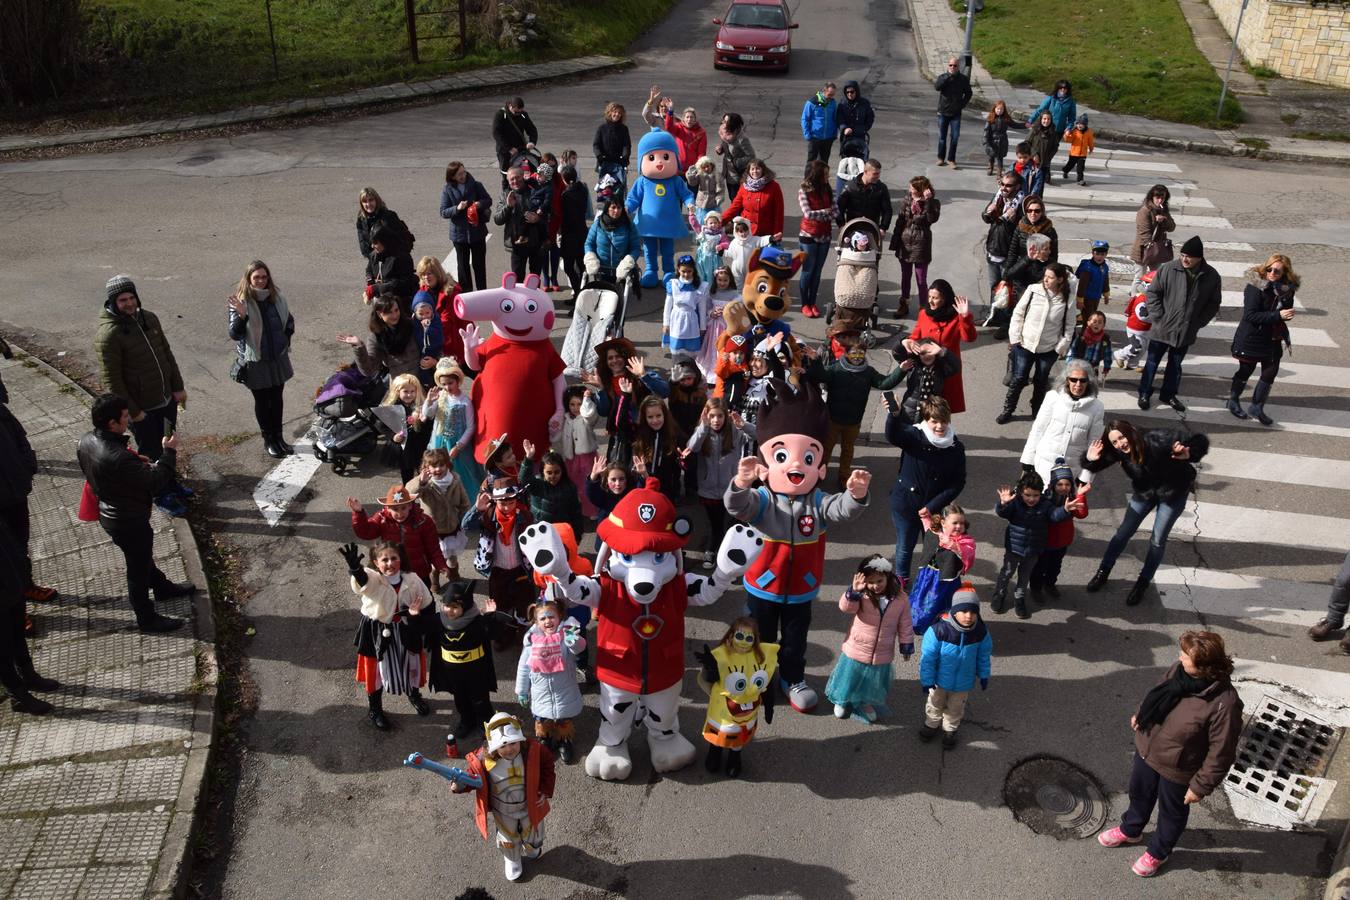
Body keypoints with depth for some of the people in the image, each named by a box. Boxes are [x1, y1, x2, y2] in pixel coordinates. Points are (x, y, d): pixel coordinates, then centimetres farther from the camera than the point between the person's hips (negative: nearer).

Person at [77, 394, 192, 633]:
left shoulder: (86, 442, -10)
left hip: (109, 513, 8)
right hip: (129, 522, -8)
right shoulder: (117, 457, -39)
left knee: (142, 557, 30)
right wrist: (169, 452, -17)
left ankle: (162, 587, 54)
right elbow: (156, 481, -30)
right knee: (138, 569, 12)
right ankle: (147, 620, 31)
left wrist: (139, 463, 3)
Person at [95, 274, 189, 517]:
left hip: (167, 399, 6)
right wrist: (132, 411, -16)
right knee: (150, 453, 11)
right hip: (143, 408, -6)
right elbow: (111, 378, -19)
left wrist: (178, 387, 7)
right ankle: (161, 495, 28)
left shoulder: (149, 318, 0)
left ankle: (169, 482, 43)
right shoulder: (108, 334, -21)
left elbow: (167, 354, 9)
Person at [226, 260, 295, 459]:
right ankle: (268, 440, 25)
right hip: (256, 361, -4)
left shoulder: (276, 297, -1)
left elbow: (289, 321, 15)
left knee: (277, 398, 14)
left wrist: (285, 341, 5)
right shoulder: (241, 302, -14)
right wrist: (241, 316, -34)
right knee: (262, 401, 11)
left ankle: (278, 437, 28)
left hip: (278, 358, 4)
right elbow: (234, 334, -20)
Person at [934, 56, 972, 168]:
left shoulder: (963, 79, 0)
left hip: (956, 113, 0)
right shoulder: (943, 77, -3)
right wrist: (948, 76, -25)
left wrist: (962, 104, 0)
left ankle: (951, 159, 5)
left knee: (955, 137, -4)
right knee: (942, 137, 7)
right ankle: (941, 158, 20)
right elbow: (936, 87, -23)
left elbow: (969, 93, 12)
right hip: (943, 112, 0)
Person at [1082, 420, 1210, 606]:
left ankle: (1143, 583, 20)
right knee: (1124, 532, 7)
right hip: (1144, 492, 3)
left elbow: (1200, 441, -30)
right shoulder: (1118, 451, -23)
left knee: (1158, 540, 4)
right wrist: (1090, 459, -33)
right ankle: (1103, 573, 23)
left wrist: (1189, 454, -52)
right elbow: (1098, 464, -8)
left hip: (1173, 492, -3)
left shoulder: (1157, 439, -36)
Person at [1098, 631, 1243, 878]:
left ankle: (1158, 852, 51)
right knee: (1139, 793, 30)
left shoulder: (1224, 702, -37)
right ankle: (1130, 830, 59)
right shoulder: (1180, 669, -18)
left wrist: (1201, 786, -17)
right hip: (1147, 749, 6)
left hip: (1176, 770, -6)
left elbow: (1221, 753, -25)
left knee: (1172, 812, 24)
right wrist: (1140, 714, 17)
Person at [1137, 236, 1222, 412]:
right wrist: (1158, 317, -11)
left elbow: (1213, 303, 5)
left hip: (1186, 332, 2)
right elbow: (1152, 293, -5)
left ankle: (1169, 394, 34)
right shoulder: (1168, 269, -13)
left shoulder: (1211, 277, -7)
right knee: (1152, 362, 9)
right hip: (1162, 328, -2)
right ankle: (1144, 393, 24)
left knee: (1175, 365, 18)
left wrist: (1198, 323, -2)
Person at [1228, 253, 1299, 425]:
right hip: (1251, 338, -5)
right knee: (1246, 371, 9)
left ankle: (1256, 407, 21)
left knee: (1271, 372, 6)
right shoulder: (1256, 287, -19)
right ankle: (1233, 401, 31)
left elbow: (1286, 312, 7)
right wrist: (1277, 315, -29)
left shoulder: (1288, 288, -2)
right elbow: (1250, 315, -24)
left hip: (1272, 338, 5)